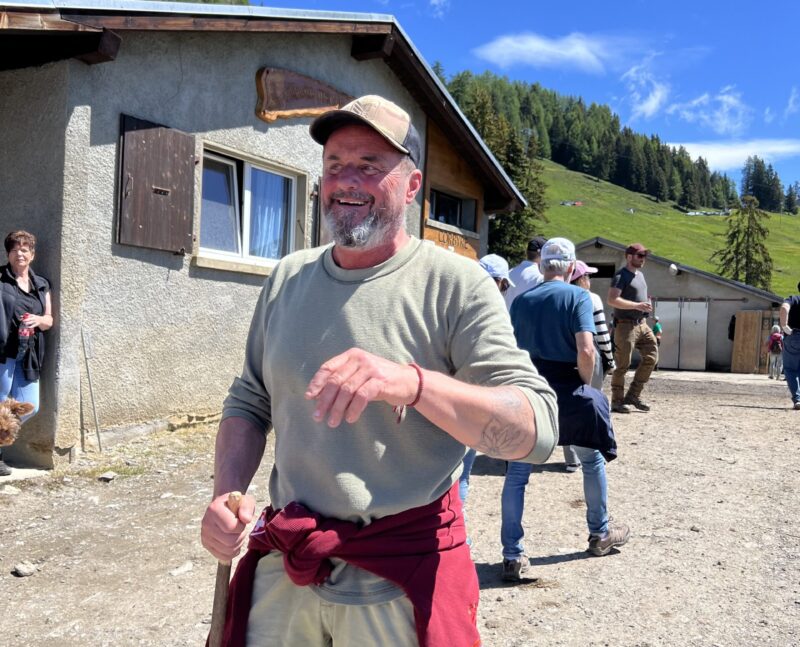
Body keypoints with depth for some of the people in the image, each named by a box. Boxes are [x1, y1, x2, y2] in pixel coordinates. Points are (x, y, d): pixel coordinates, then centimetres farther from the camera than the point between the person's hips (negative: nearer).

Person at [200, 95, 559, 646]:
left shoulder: (456, 284, -12)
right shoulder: (288, 278, 4)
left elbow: (538, 429, -20)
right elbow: (249, 402, 11)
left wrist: (413, 383, -35)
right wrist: (228, 493, -6)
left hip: (400, 579, -4)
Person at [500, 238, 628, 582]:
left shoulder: (521, 300, 8)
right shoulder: (577, 296, -5)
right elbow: (586, 350, -15)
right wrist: (586, 385, 0)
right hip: (566, 390, -2)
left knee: (517, 474, 7)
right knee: (592, 460, 21)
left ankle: (513, 556, 7)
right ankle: (600, 534, 38)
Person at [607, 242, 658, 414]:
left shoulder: (640, 275, 18)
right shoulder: (621, 276, -10)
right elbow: (612, 299, -22)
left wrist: (647, 305, 11)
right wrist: (637, 305, -25)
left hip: (642, 324, 9)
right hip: (625, 325, -9)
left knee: (651, 356, 5)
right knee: (622, 364, -4)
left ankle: (633, 395, 13)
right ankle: (617, 401, 5)